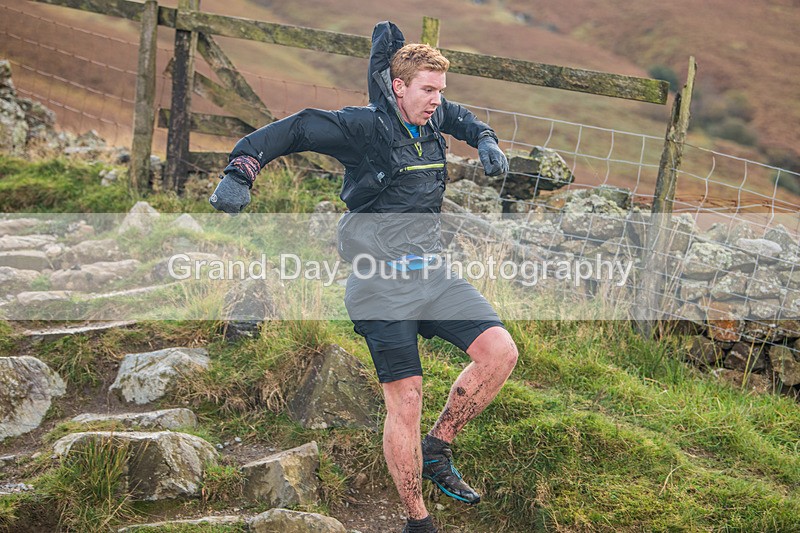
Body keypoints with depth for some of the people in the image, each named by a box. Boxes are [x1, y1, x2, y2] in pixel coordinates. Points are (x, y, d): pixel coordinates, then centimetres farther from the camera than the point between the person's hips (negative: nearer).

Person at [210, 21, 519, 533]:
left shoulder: (433, 119, 9)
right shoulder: (364, 126, -11)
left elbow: (460, 116, 33)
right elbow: (292, 130, -13)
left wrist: (486, 141, 16)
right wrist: (240, 173, -24)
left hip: (434, 274, 7)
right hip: (383, 283, -7)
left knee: (501, 351, -10)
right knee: (406, 400, -6)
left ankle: (436, 450, 9)